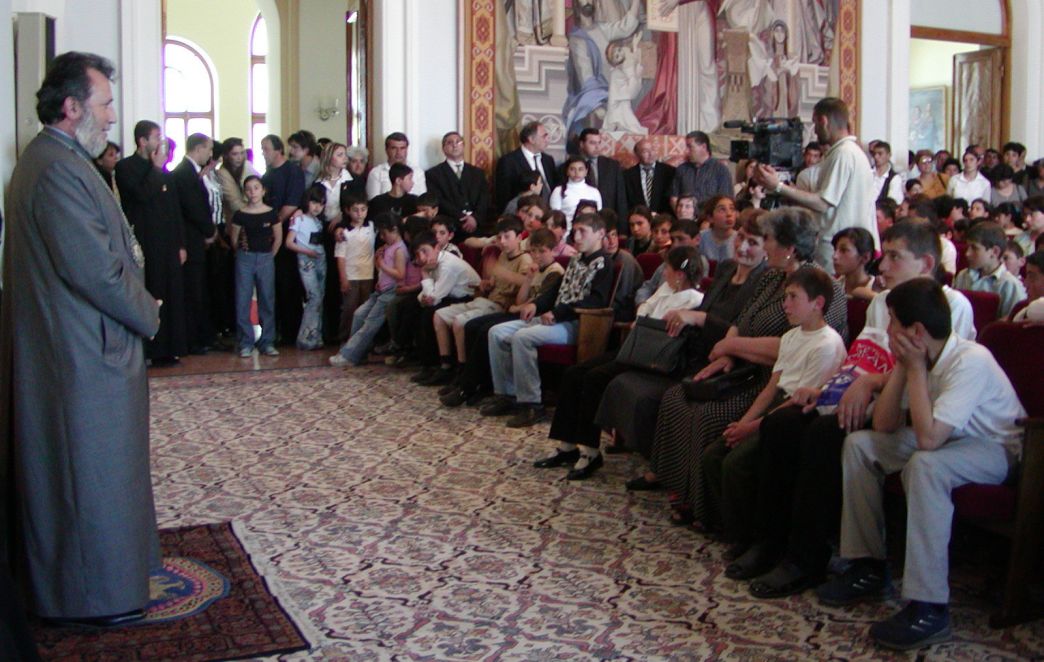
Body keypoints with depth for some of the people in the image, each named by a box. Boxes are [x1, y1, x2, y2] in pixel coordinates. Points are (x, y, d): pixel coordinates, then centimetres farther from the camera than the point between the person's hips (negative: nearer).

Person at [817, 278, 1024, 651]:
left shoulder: (971, 361, -29)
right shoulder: (920, 357, -5)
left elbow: (927, 438, -35)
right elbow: (884, 426, -5)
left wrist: (915, 368, -28)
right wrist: (902, 367, -14)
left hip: (996, 450, -8)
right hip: (948, 439, 8)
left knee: (925, 464, -37)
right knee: (859, 445, -2)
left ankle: (928, 609, -31)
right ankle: (869, 567, 4)